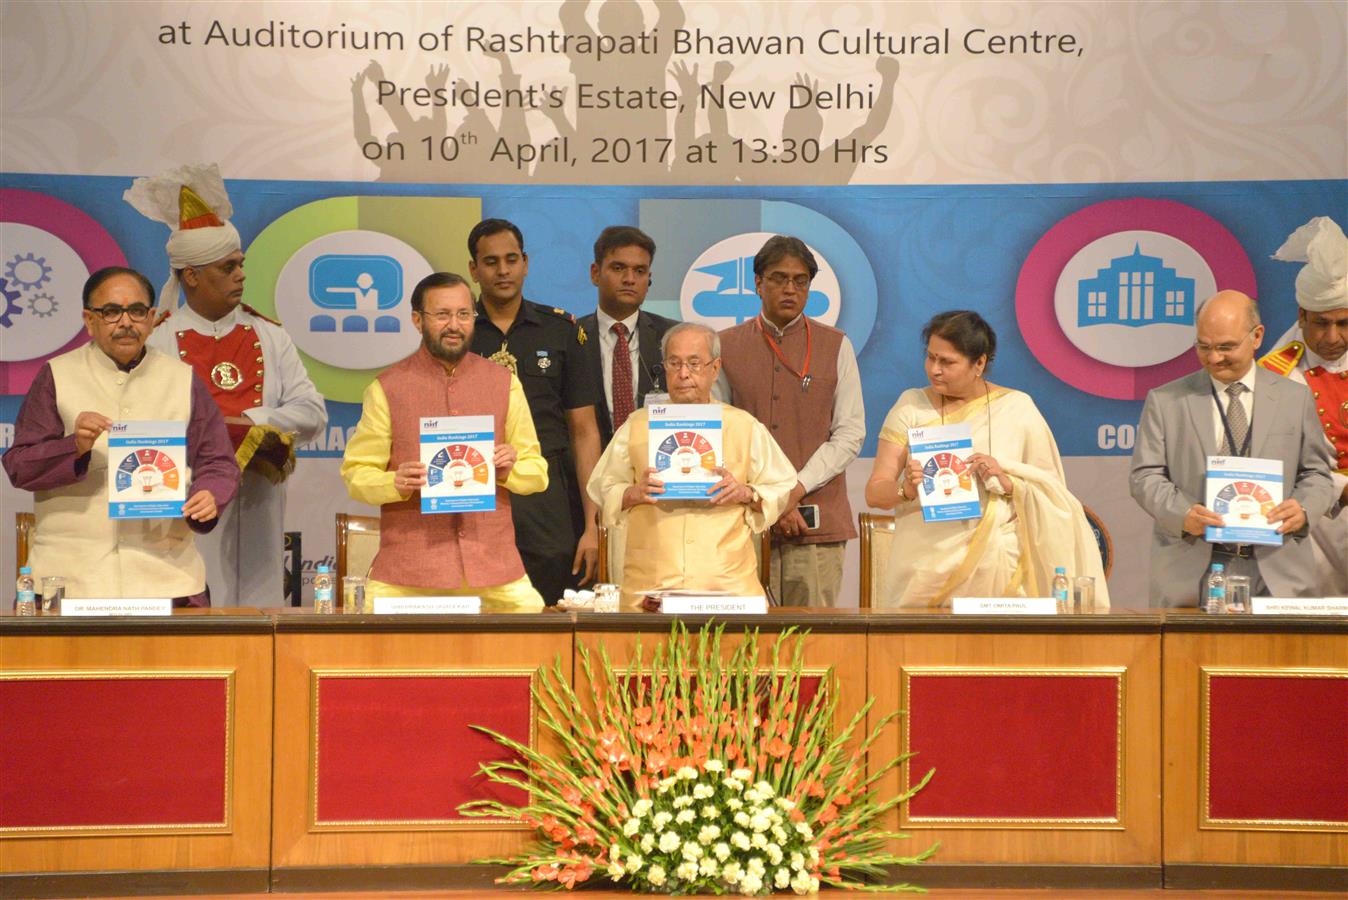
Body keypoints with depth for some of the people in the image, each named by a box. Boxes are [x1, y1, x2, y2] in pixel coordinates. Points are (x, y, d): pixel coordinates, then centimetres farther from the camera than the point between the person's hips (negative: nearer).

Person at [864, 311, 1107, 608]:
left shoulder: (1017, 408, 7)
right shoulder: (911, 406, 9)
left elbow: (1052, 494, 8)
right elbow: (874, 492, 3)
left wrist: (1008, 483, -10)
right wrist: (906, 490, -17)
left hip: (996, 567, 0)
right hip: (924, 569, 0)